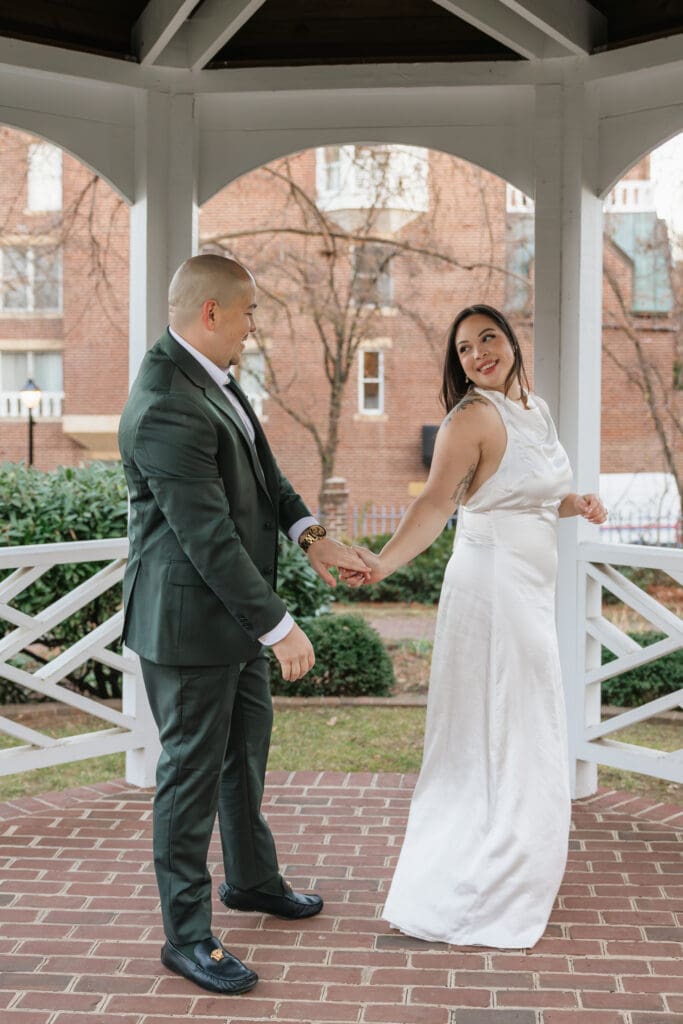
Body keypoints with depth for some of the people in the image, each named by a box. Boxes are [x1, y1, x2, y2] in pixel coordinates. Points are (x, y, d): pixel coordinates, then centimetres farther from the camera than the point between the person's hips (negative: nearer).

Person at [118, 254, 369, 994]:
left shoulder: (209, 375, 4)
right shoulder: (165, 409, -28)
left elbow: (261, 467, 14)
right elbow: (209, 538, -28)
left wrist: (310, 535, 2)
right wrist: (279, 627, -24)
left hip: (235, 605, 10)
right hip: (190, 616, -10)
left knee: (246, 745, 24)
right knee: (192, 772, 2)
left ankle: (250, 878, 45)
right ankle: (186, 935, 18)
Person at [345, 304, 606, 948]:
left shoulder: (534, 410, 13)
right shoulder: (472, 417, -13)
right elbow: (435, 501, -26)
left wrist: (575, 504, 3)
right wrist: (384, 562, -41)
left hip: (529, 592, 9)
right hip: (492, 586, -9)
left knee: (522, 740, 16)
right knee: (497, 738, -5)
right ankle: (462, 907, 6)